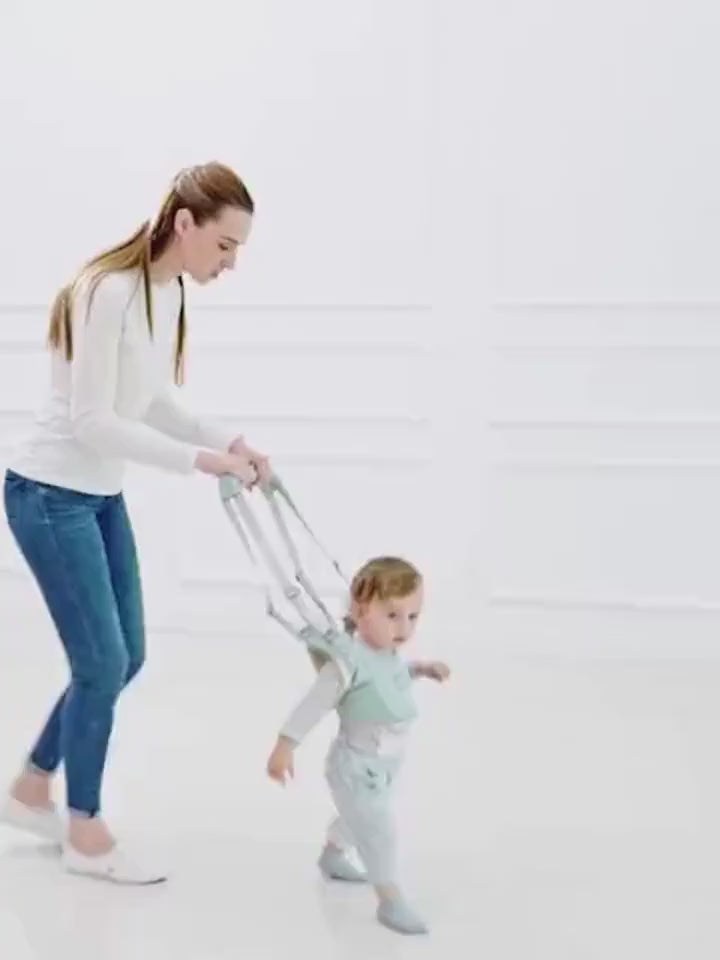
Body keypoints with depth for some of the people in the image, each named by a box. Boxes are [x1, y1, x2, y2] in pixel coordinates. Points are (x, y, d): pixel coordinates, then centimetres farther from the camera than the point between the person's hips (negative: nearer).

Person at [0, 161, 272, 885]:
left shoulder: (170, 293, 3)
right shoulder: (110, 291, -25)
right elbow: (92, 422, -26)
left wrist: (227, 441, -4)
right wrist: (199, 461, -25)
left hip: (102, 495, 9)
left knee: (124, 658, 13)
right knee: (103, 663, -3)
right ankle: (85, 833, 16)